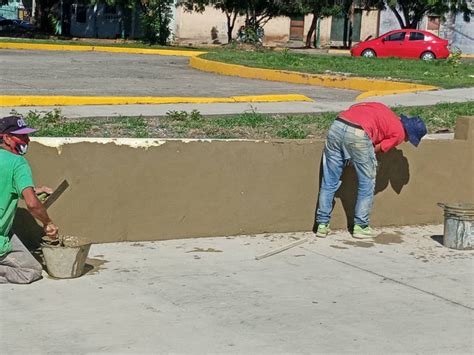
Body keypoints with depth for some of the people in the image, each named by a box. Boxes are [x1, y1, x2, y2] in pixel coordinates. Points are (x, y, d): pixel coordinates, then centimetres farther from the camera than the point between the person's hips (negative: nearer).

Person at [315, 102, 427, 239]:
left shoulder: (383, 110, 33)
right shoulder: (399, 133, 13)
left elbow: (353, 108, 30)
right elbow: (377, 149, 10)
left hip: (337, 125, 6)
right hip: (358, 135, -6)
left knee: (329, 182, 13)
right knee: (367, 183, 13)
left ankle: (322, 225, 16)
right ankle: (360, 226, 16)